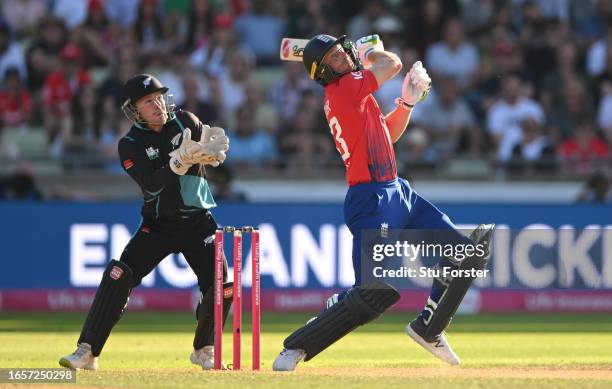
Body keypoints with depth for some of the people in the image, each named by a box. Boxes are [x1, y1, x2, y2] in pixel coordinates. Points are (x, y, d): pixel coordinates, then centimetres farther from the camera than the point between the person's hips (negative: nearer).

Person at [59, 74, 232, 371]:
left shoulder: (185, 122, 0)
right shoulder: (131, 145, -9)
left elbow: (217, 151, -8)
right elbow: (152, 184, -22)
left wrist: (210, 151, -31)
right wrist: (181, 160, -35)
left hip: (197, 222, 2)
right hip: (158, 224, -2)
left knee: (222, 286, -10)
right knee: (118, 277, -18)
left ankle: (203, 351, 15)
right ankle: (87, 352, -13)